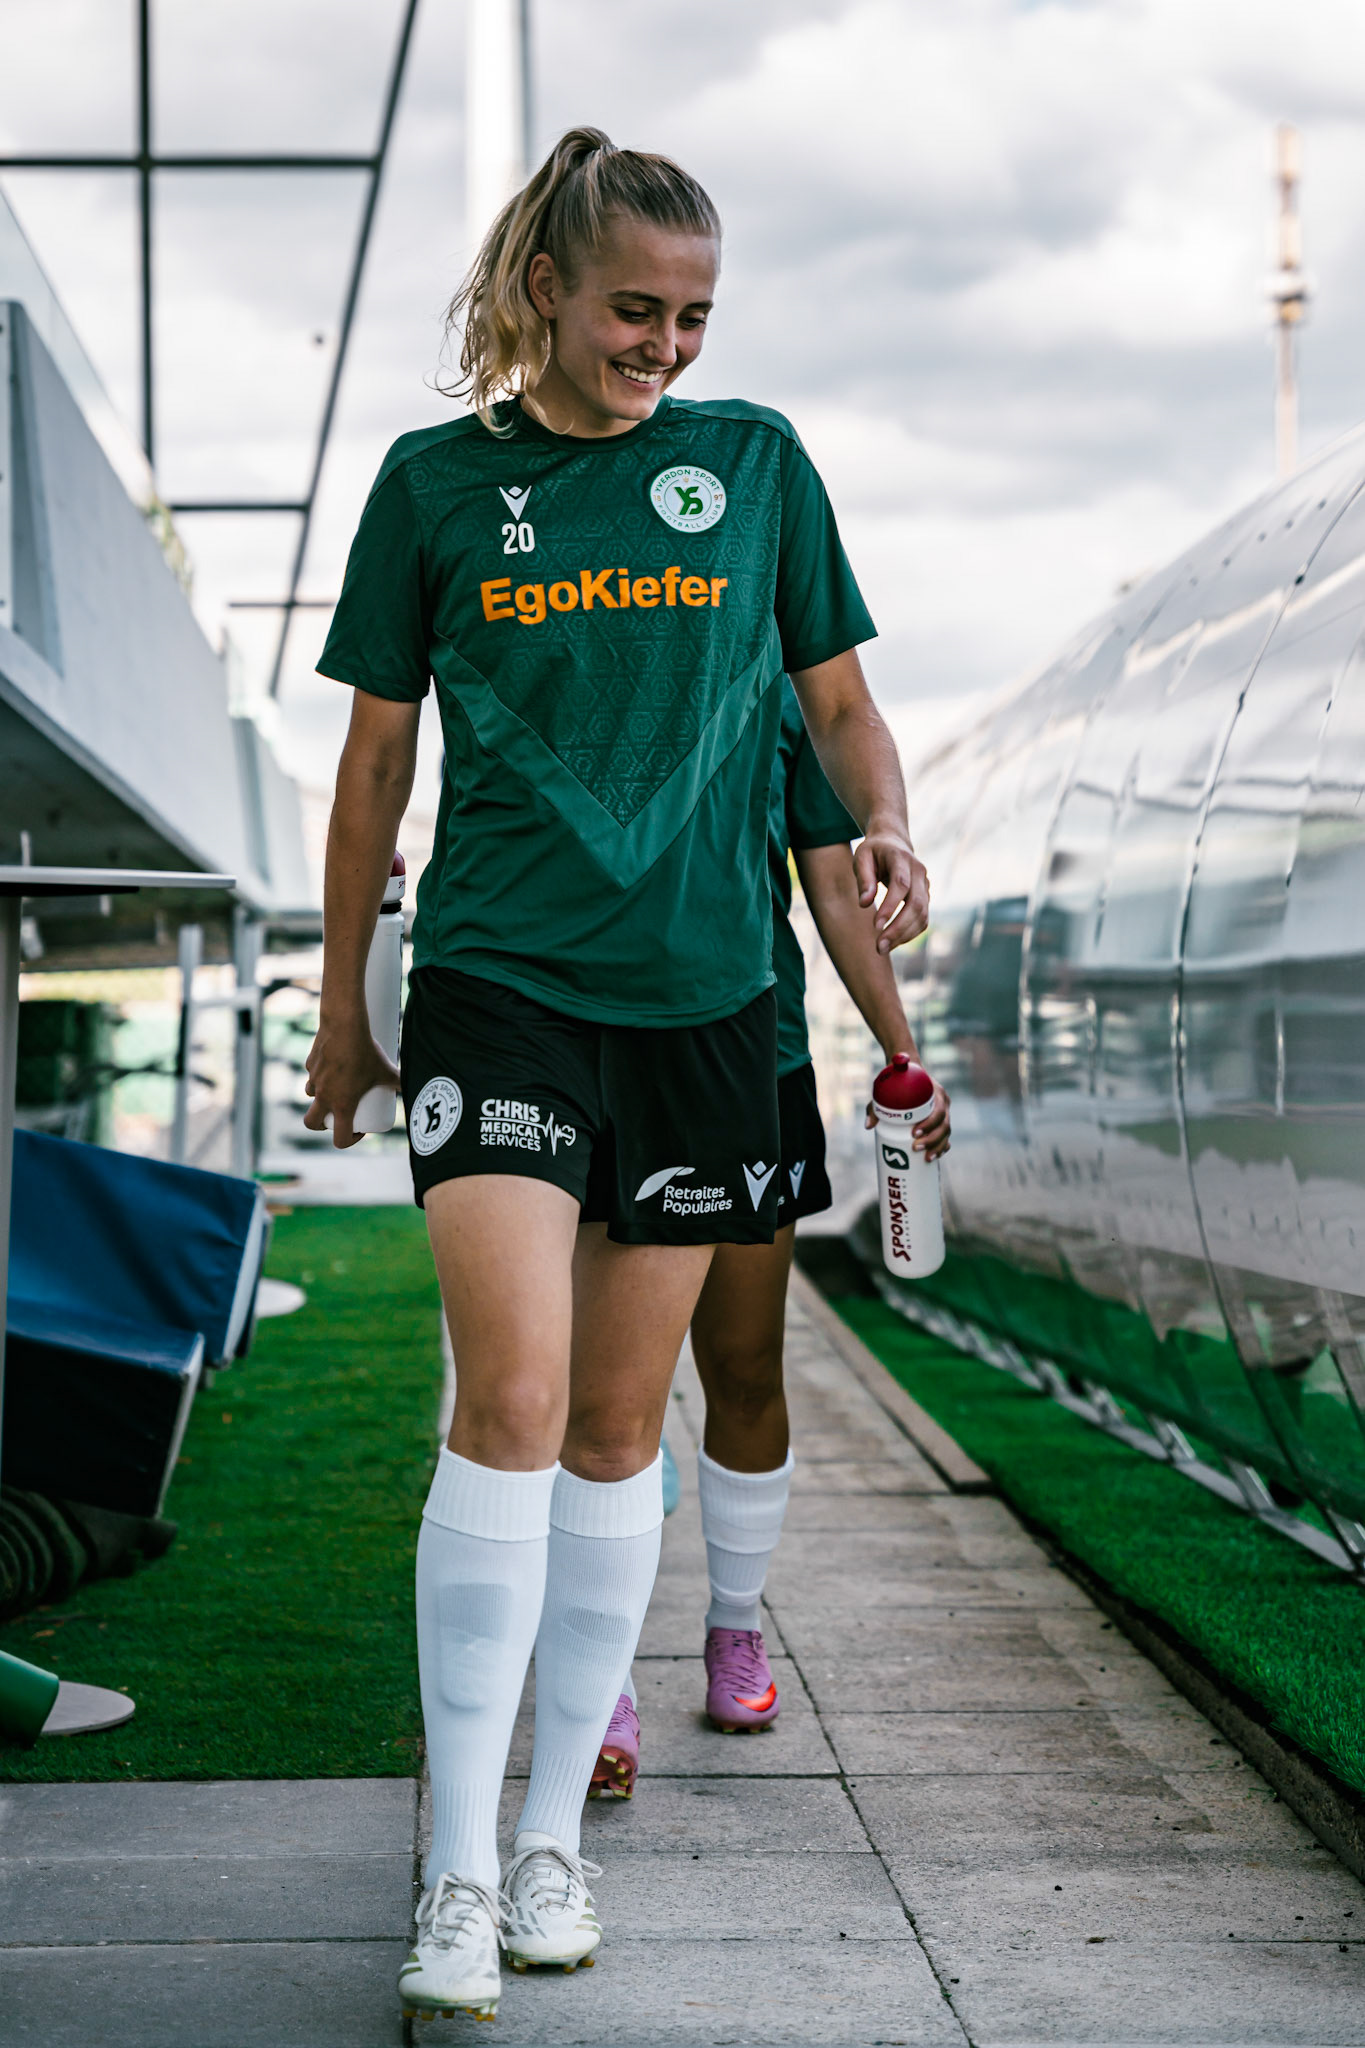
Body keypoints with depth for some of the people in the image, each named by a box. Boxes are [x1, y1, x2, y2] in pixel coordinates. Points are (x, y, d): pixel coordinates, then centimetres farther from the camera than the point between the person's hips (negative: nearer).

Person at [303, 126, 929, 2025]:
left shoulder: (755, 459, 8)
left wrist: (888, 833, -6)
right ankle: (461, 1871, -7)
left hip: (700, 995, 2)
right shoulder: (439, 479, 5)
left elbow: (837, 694, 15)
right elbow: (378, 751, 10)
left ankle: (554, 1833, 20)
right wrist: (342, 1005, 12)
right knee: (511, 1397, -15)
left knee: (621, 1424, 7)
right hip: (495, 979, -2)